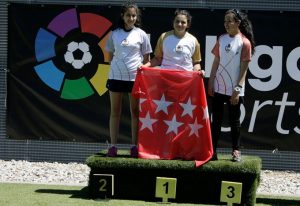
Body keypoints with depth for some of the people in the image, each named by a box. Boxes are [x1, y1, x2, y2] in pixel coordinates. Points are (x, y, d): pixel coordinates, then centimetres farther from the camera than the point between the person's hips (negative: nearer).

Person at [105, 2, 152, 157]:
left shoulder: (141, 34, 2)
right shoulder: (115, 34, 6)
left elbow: (146, 58, 7)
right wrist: (116, 66, 3)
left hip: (135, 77, -2)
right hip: (116, 76, 2)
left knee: (135, 112, 3)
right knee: (115, 111, 4)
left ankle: (134, 146, 6)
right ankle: (113, 146, 7)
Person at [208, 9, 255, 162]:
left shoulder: (244, 42, -8)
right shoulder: (222, 39, 6)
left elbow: (244, 68, -9)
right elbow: (216, 62, 10)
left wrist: (237, 89, -13)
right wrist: (210, 83, 5)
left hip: (234, 89, -4)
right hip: (218, 87, 4)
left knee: (234, 120, 4)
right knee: (216, 119, 6)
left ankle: (236, 151, 13)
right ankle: (212, 150, 9)